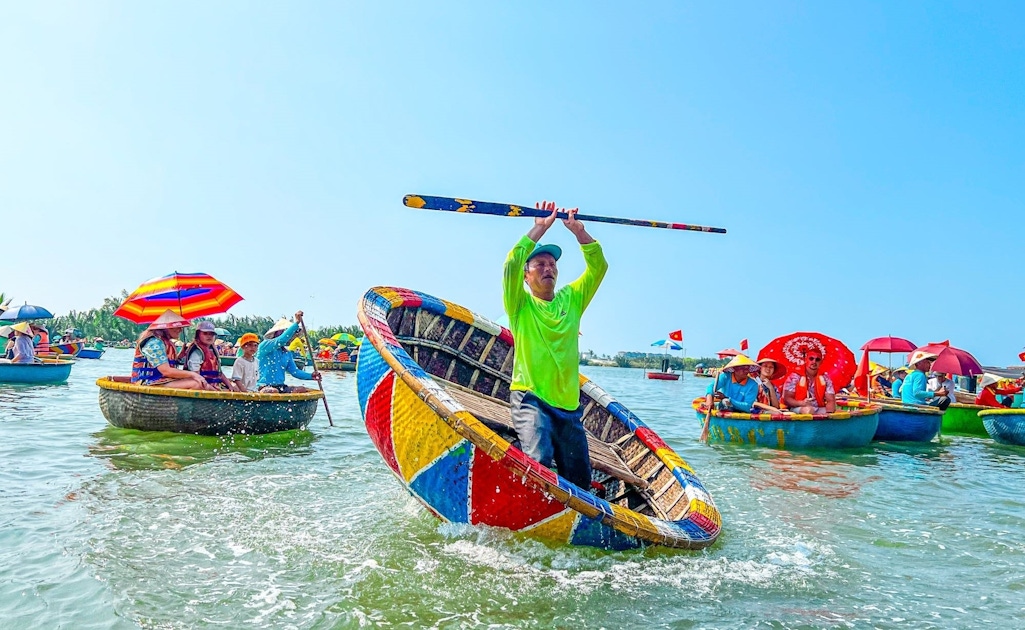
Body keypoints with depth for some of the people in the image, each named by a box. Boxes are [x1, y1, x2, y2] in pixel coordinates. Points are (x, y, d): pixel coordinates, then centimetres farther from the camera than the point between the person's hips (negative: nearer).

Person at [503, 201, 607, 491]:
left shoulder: (571, 299, 15)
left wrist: (579, 231, -2)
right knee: (539, 460, -28)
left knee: (580, 479, 5)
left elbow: (599, 266, 9)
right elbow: (512, 263, -12)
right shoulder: (520, 304, 5)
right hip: (530, 399, -4)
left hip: (569, 404, 5)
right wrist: (540, 228, -11)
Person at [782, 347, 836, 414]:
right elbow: (787, 399, -8)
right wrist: (802, 403, -28)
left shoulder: (825, 379, 7)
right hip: (798, 409, -4)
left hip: (819, 411, 5)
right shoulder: (794, 377, -4)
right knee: (808, 409, -37)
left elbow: (831, 401, 2)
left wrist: (828, 413, -21)